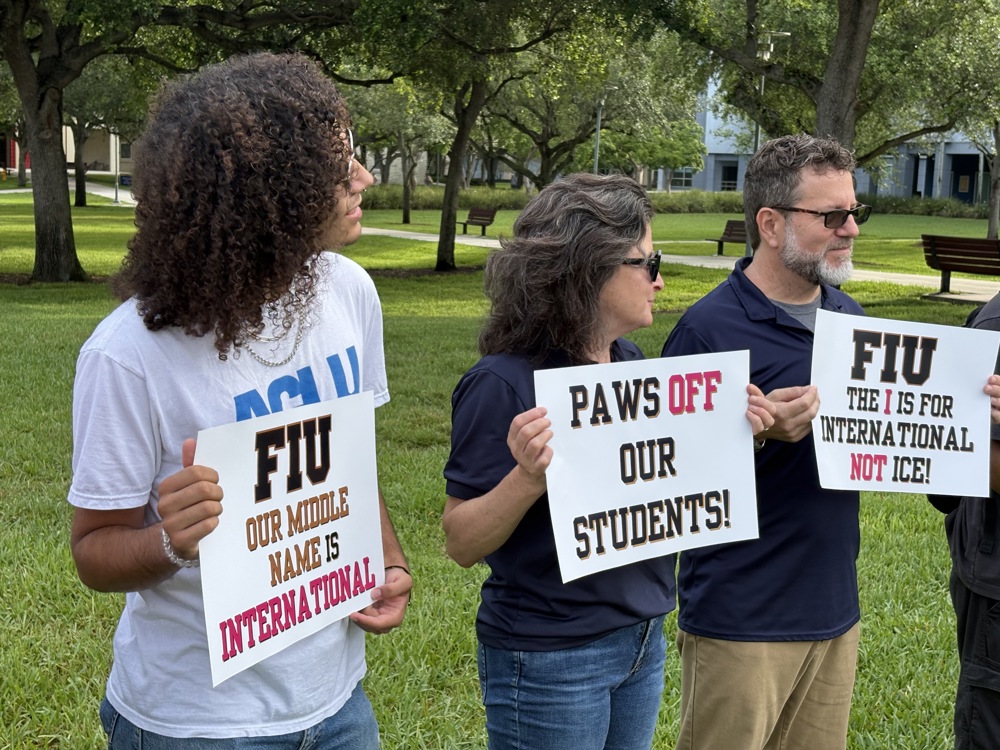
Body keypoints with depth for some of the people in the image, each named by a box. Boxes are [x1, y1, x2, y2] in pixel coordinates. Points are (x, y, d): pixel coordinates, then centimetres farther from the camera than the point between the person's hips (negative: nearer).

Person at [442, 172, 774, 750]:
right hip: (550, 658, -7)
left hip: (644, 638, 7)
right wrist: (528, 478, -34)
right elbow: (462, 544, -17)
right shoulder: (506, 383, -18)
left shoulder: (632, 363, 2)